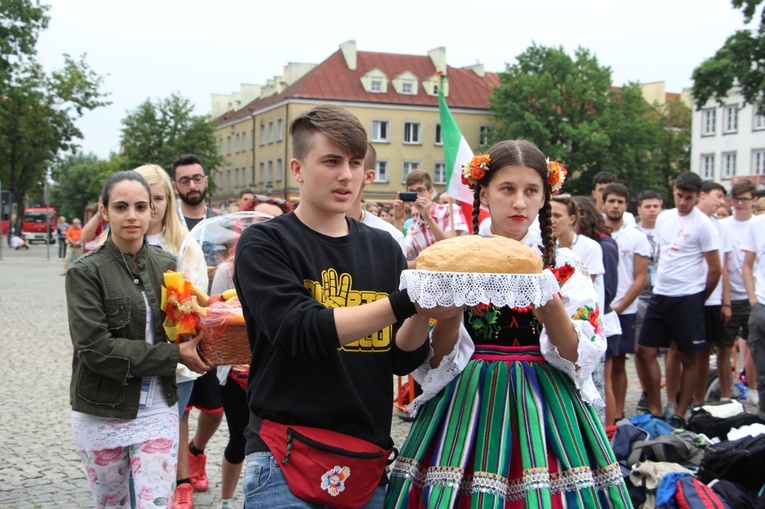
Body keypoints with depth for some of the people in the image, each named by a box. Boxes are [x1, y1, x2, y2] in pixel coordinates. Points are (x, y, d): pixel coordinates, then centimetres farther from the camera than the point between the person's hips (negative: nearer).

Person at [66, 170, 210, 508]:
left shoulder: (165, 266, 4)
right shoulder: (86, 272, -8)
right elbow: (94, 347, -18)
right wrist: (174, 355, -18)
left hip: (158, 410, 2)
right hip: (102, 414, -2)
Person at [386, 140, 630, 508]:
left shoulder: (563, 266, 4)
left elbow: (581, 356, -6)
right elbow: (437, 359, -2)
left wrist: (547, 299, -20)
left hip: (544, 403, 0)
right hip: (469, 401, 0)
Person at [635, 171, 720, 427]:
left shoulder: (703, 224, -8)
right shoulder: (663, 218, 10)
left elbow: (715, 269, -6)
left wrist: (698, 299, 2)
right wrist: (661, 281, 13)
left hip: (687, 298, -6)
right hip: (660, 295, 6)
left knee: (688, 358, 4)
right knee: (644, 351, 4)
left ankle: (680, 415, 14)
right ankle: (655, 410, 16)